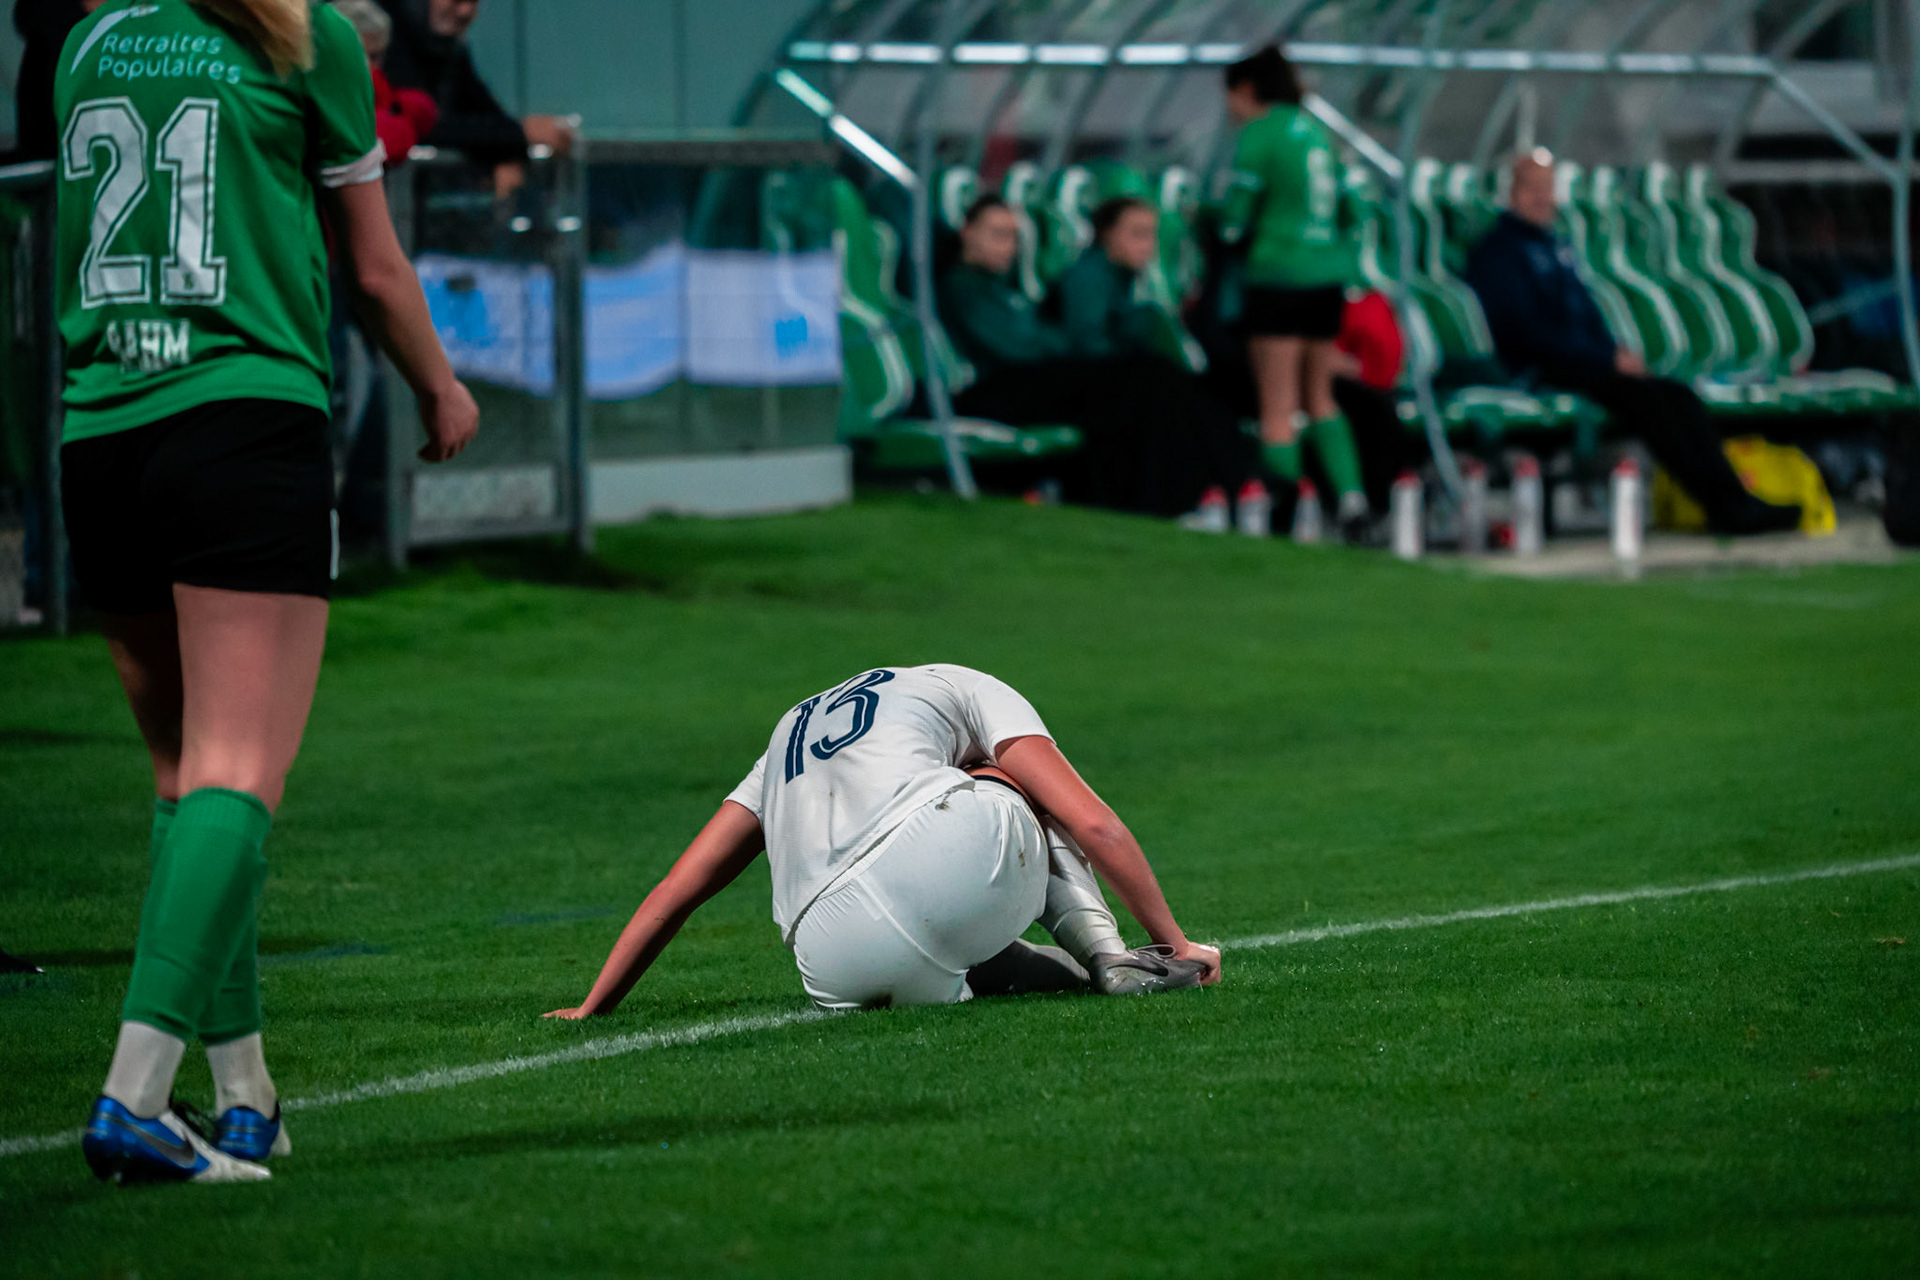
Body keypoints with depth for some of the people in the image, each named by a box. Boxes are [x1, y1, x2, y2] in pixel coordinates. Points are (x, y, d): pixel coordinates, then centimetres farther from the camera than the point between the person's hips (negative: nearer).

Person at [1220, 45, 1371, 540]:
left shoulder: (1259, 135, -8)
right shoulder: (1314, 131, 14)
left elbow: (1233, 224, -7)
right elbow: (1343, 208, 19)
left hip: (1281, 274, -7)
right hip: (1331, 275, 7)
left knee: (1278, 409, -1)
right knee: (1320, 396, 18)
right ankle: (1351, 494, 5)